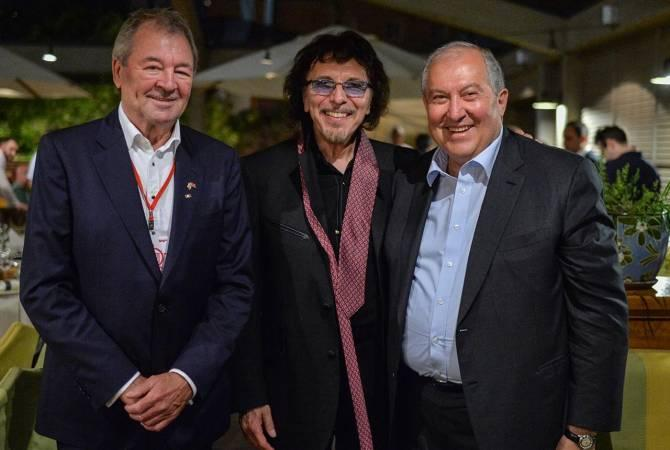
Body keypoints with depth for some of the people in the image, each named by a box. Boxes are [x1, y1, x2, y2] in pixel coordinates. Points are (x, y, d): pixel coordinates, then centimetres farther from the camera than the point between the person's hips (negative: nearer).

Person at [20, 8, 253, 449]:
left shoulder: (219, 162, 0)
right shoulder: (64, 153, -6)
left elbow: (236, 283, 0)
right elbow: (44, 287, -9)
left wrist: (187, 377, -11)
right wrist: (120, 382, -14)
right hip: (94, 408, -2)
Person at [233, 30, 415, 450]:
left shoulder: (406, 170, -2)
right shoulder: (261, 174, -4)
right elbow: (247, 293, -3)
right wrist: (251, 396, -4)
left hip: (383, 382, 1)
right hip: (292, 388, -1)